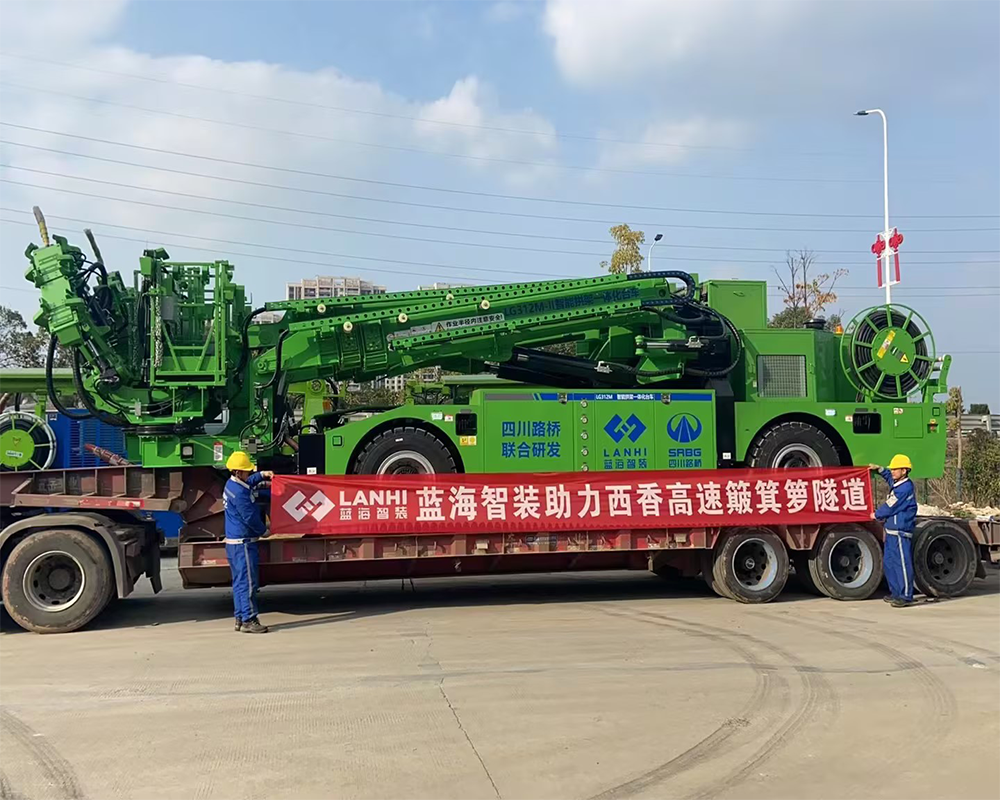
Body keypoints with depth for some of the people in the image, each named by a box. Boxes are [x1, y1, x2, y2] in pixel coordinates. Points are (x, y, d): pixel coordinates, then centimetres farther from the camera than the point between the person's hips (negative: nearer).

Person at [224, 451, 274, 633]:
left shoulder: (231, 484, 11)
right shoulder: (239, 492, -20)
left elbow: (248, 482, 34)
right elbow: (250, 517, -18)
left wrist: (262, 475, 23)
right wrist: (264, 530, -3)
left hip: (233, 541, 11)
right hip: (243, 542, -11)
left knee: (239, 582, 13)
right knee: (248, 582, -8)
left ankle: (240, 618, 17)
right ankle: (248, 620, -7)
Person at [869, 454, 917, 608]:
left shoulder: (905, 488, -17)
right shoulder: (897, 484, 12)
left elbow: (889, 507, -13)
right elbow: (890, 477, 38)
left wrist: (876, 515, 3)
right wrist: (879, 469, 26)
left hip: (901, 532, -10)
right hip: (892, 530, 10)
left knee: (903, 563, -8)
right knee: (889, 562, 15)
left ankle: (906, 596, -6)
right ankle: (896, 593, 23)